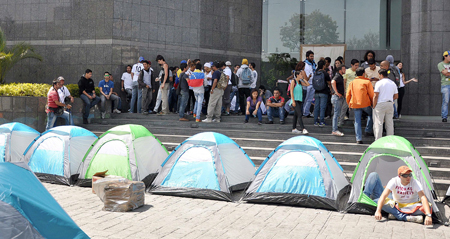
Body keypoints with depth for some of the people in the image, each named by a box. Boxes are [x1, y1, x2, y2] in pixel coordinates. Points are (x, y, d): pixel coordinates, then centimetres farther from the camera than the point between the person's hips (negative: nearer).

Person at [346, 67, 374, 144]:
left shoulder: (352, 83, 9)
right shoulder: (367, 82, -2)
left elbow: (348, 95, 11)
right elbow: (371, 94, -3)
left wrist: (349, 104, 21)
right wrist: (373, 103, 8)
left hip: (355, 104, 3)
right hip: (365, 104, -3)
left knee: (357, 121, 5)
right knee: (371, 115, 23)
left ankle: (359, 139, 0)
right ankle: (368, 131, 17)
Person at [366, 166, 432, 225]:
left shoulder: (415, 183, -19)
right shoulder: (394, 181, -18)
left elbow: (423, 198, -32)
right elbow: (383, 196, -27)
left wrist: (428, 215, -47)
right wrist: (378, 211, -42)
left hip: (410, 207, 0)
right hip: (395, 205, 0)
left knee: (424, 207, -33)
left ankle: (395, 214, -30)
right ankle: (405, 217, -35)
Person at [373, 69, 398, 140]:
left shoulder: (379, 83, -6)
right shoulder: (393, 83, 11)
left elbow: (375, 96, -11)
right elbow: (396, 96, 12)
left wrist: (374, 106, -5)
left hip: (380, 104, -5)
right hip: (390, 104, 5)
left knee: (378, 123, -2)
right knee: (389, 123, 10)